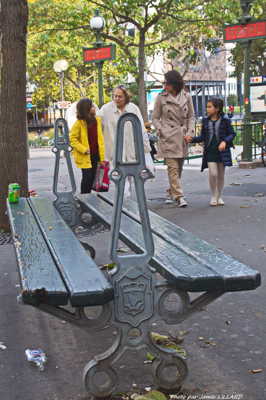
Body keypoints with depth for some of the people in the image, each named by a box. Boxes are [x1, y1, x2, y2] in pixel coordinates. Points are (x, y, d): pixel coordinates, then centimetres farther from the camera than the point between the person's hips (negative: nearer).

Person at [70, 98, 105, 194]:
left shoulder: (97, 120, 5)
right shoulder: (79, 123, -12)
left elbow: (100, 138, 10)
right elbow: (72, 138, -9)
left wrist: (102, 156, 6)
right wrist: (83, 149, -17)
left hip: (95, 155, 5)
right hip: (85, 156, -5)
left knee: (93, 176, 9)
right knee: (87, 176, -5)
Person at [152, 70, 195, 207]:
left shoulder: (186, 96, 4)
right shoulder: (161, 97, -1)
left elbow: (191, 116, 11)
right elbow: (155, 118, 4)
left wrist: (190, 131, -2)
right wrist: (161, 131, -8)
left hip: (182, 137, 3)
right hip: (168, 138, -3)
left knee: (179, 168, 10)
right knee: (173, 167, -9)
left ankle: (172, 194, 25)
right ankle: (179, 196, -9)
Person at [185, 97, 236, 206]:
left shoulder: (225, 120, -3)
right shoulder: (205, 121, 5)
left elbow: (232, 134, 0)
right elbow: (202, 137, 9)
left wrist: (224, 142, -17)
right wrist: (192, 139, -6)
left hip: (222, 151, -1)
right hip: (210, 151, 1)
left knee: (221, 174, 7)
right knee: (213, 173, -12)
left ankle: (219, 196, 22)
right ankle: (213, 196, 6)